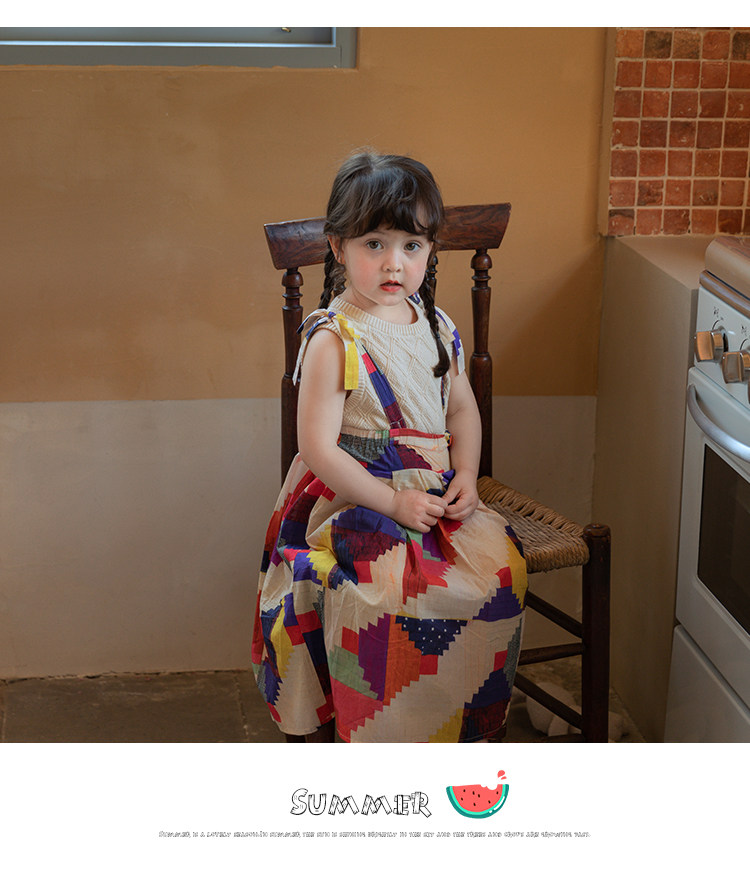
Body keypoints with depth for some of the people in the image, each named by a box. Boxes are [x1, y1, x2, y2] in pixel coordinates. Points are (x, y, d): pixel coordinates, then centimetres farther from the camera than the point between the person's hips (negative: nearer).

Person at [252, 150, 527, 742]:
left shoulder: (436, 327, 8)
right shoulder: (332, 341, -12)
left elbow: (462, 409, 19)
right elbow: (318, 448, -15)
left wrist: (465, 475, 1)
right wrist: (393, 502, -17)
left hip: (434, 493, 6)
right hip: (353, 498, -6)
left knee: (498, 565, -16)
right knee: (390, 590, -31)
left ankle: (468, 728, 2)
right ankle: (381, 741, -10)